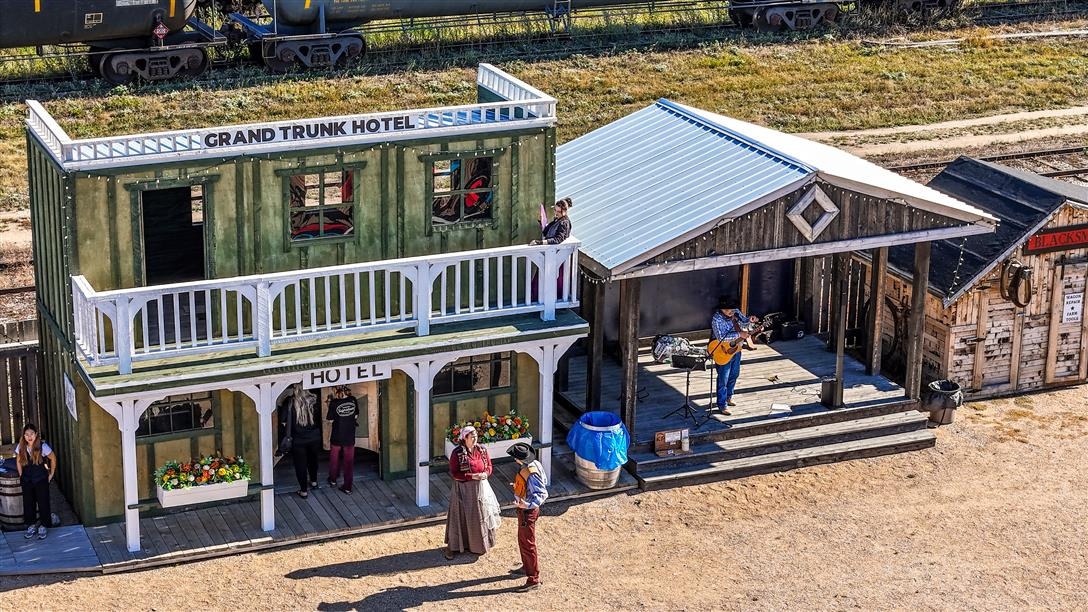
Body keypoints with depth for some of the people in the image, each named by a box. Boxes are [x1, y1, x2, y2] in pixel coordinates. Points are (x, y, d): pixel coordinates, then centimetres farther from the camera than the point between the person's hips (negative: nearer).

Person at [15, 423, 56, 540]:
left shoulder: (42, 446, -16)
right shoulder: (20, 447, -8)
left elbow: (53, 458, -2)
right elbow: (18, 461, 10)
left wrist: (51, 474, 1)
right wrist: (21, 475, 8)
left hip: (41, 479, -3)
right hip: (27, 481, 3)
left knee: (43, 503, 2)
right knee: (28, 503, 9)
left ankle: (43, 526, 14)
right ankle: (31, 526, 22)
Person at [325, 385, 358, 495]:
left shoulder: (334, 403, -18)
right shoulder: (353, 400, -9)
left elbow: (330, 419, -9)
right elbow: (356, 416, 3)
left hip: (337, 437, -2)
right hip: (350, 437, 2)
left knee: (334, 459, 22)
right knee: (349, 462, 10)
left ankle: (333, 480, 37)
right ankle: (348, 487, 13)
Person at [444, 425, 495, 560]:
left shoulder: (482, 450, 1)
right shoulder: (457, 453, -13)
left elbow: (489, 466, 9)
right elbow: (454, 473, -14)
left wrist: (485, 474, -14)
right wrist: (472, 476, -22)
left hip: (480, 488, 5)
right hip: (464, 490, -5)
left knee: (481, 516, 12)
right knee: (461, 516, 1)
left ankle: (479, 543, 29)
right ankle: (453, 546, 10)